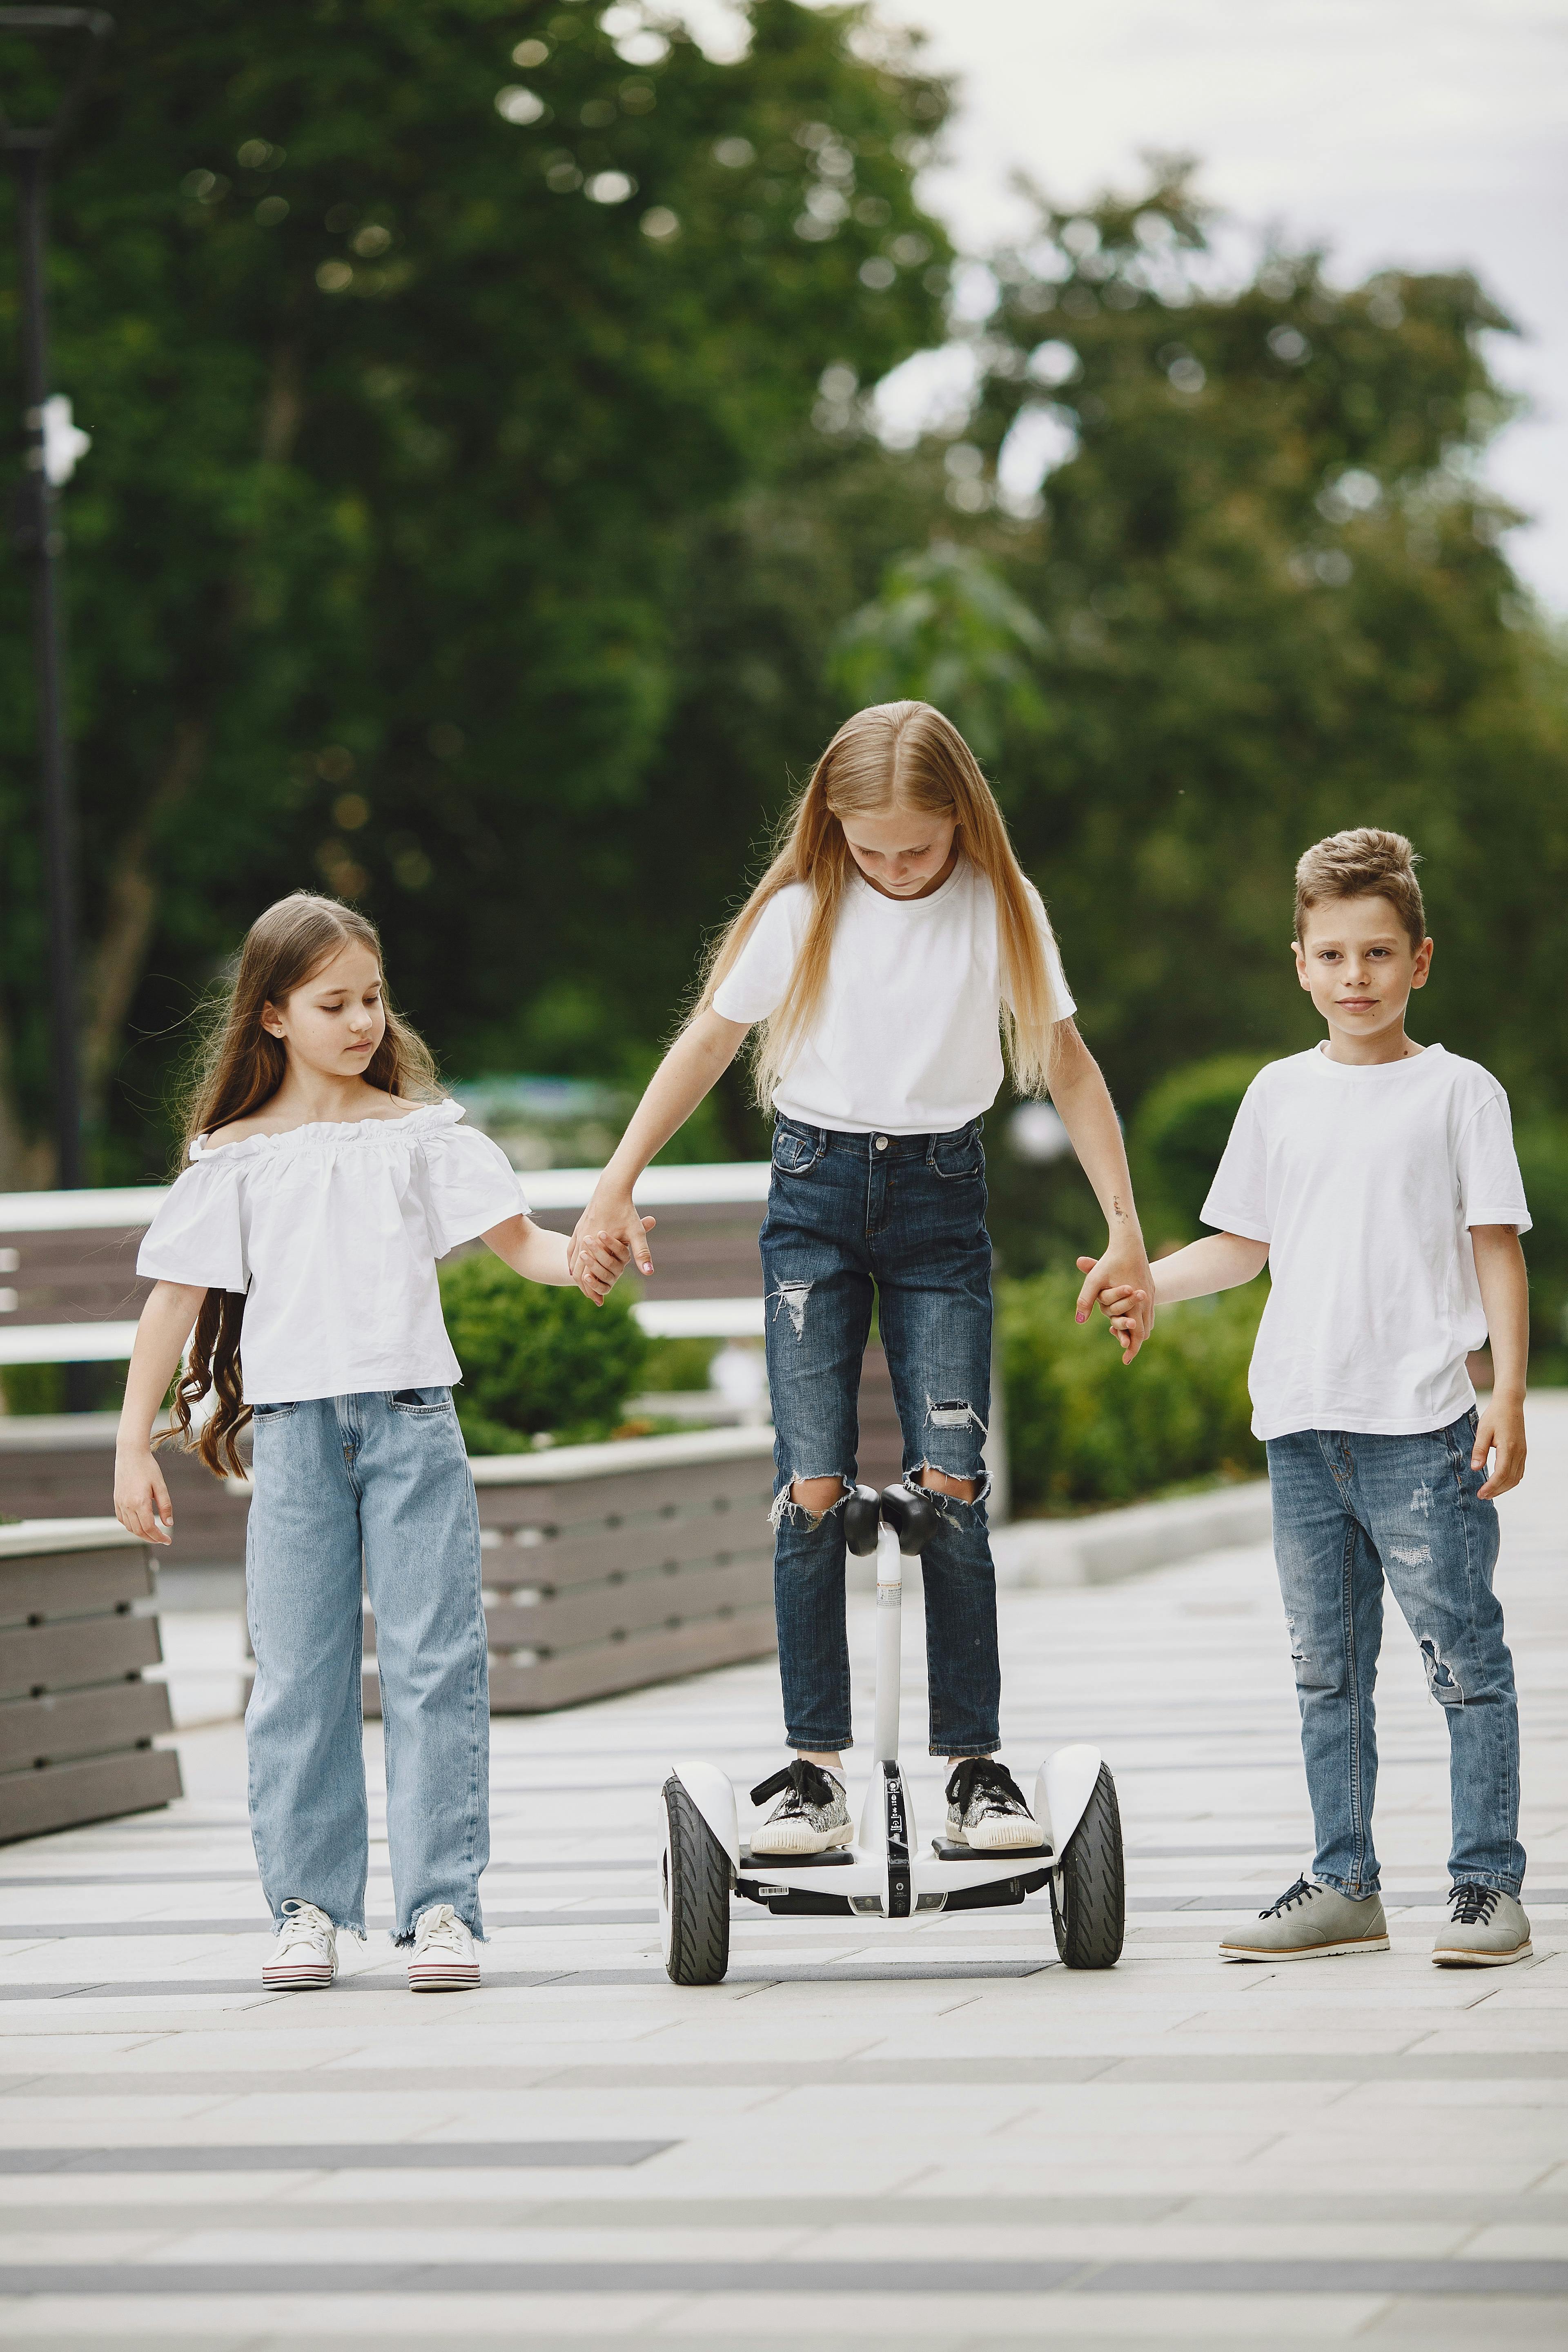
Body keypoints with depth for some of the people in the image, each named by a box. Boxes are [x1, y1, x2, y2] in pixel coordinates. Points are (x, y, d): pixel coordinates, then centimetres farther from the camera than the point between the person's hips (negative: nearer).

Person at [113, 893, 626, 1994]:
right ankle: (311, 1907, 11)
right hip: (295, 1429, 0)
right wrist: (134, 1446, 4)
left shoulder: (422, 1132, 8)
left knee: (436, 1664, -5)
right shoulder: (235, 1157, 8)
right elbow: (177, 1296, 8)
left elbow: (514, 1236, 2)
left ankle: (443, 1904, -1)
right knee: (300, 1676, 2)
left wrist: (577, 1257, -21)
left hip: (412, 1421, 0)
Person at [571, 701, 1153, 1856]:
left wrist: (1126, 1228, -2)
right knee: (812, 1485, -7)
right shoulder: (803, 908, -2)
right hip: (815, 1192, 0)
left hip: (941, 1197, 0)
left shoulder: (1000, 907, -1)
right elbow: (710, 1039, 5)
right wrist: (618, 1185, -1)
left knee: (954, 1482, -7)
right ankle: (815, 1766, -2)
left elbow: (1066, 1062, 3)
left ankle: (976, 1764, 1)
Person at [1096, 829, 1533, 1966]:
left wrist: (1509, 1394, -9)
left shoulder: (1459, 1093, 0)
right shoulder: (1281, 1094, 12)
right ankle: (1343, 1886, 17)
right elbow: (1245, 1244, 18)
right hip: (1302, 1425, 5)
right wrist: (1145, 1281, 1)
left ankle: (1490, 1883, 2)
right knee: (1327, 1669, 10)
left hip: (1423, 1425, -5)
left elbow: (1498, 1250, -2)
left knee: (1463, 1655, -4)